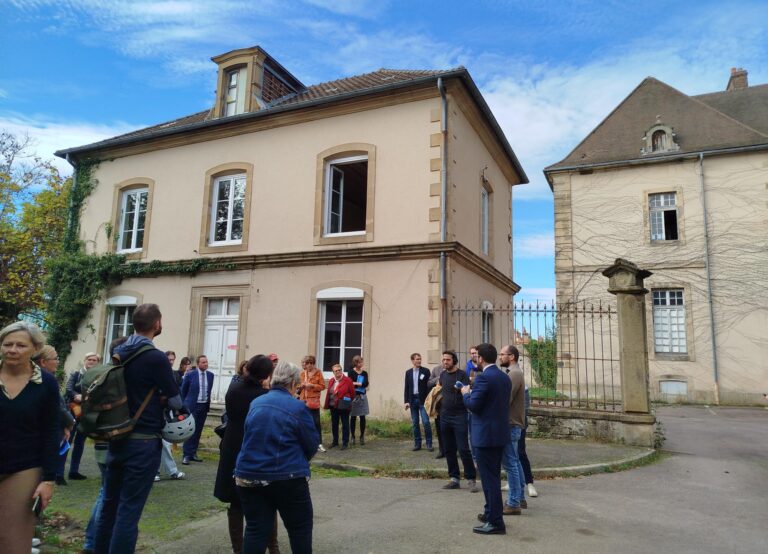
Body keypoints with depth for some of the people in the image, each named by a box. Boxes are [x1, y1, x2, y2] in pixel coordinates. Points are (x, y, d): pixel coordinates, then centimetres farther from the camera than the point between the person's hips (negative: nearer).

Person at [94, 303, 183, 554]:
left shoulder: (119, 353, 4)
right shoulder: (156, 358, -17)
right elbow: (175, 401, -11)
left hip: (117, 437, 7)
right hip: (144, 441, -7)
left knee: (109, 504, 17)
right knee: (128, 511, 0)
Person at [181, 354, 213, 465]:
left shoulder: (210, 375, 4)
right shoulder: (190, 374, -8)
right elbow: (183, 390, 4)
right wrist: (184, 404, 9)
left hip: (204, 406, 4)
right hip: (192, 406, -4)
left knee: (198, 431, 9)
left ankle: (193, 453, 19)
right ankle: (187, 455, 2)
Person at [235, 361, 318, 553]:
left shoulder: (255, 404, 7)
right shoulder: (298, 407, -10)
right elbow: (312, 444, -4)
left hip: (249, 476, 5)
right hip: (287, 477, -5)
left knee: (256, 530, 10)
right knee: (300, 528, 12)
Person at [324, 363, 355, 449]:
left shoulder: (347, 380, -9)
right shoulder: (331, 381, 9)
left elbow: (352, 393, -5)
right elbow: (328, 393, 11)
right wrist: (327, 404, 6)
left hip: (343, 406, -6)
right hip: (333, 406, 6)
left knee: (345, 425, 3)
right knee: (334, 424, 14)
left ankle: (345, 443, 11)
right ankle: (335, 441, 27)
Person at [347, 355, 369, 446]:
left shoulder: (365, 373, 9)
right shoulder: (351, 372, -2)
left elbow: (366, 383, -3)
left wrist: (356, 383, -5)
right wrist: (362, 384, -9)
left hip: (362, 396, 3)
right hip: (353, 396, -3)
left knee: (362, 417, 1)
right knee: (353, 417, 4)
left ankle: (362, 436, 9)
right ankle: (352, 436, 14)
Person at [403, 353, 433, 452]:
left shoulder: (425, 371, -1)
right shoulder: (408, 372, 8)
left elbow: (429, 386, -3)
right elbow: (406, 387, 8)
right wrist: (406, 401, 1)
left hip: (423, 400, -3)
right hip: (412, 400, 3)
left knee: (426, 422, -7)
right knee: (415, 423, 7)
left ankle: (429, 444, 3)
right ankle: (417, 444, 16)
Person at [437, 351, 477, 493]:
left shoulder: (462, 374, -9)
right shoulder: (443, 374, 9)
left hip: (459, 416, -6)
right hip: (445, 416, 6)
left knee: (463, 449, -7)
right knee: (449, 449, 10)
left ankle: (471, 479, 4)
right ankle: (454, 478, 20)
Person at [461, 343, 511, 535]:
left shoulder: (483, 377, -18)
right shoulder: (504, 377, 8)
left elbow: (473, 405, -19)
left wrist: (466, 393, 0)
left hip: (486, 434, -9)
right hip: (500, 433, 9)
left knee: (489, 478, -1)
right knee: (494, 476, 20)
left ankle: (495, 522, 5)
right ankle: (491, 512, 32)